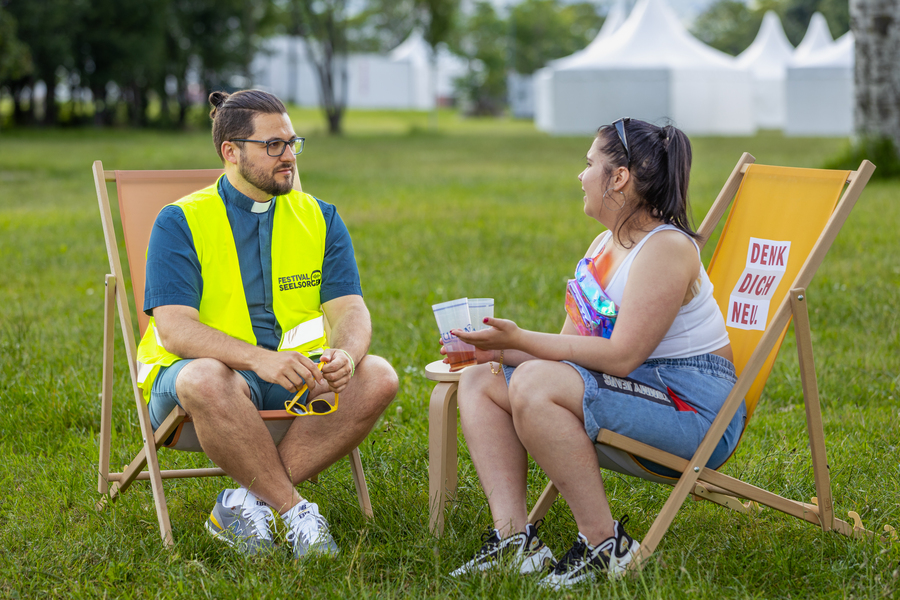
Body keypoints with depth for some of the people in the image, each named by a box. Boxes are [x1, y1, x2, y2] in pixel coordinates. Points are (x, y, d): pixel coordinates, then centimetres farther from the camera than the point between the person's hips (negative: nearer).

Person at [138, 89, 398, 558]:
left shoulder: (319, 218, 10)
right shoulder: (180, 222, -3)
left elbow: (349, 309, 0)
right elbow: (175, 328, -15)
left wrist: (345, 354, -26)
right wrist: (259, 358, -33)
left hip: (297, 374, 4)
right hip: (213, 370, -4)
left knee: (377, 377, -24)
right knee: (207, 381, -39)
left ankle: (247, 503, -24)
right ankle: (295, 511, -25)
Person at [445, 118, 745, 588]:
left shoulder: (667, 248, -15)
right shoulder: (604, 245, 14)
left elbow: (621, 355, -24)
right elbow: (570, 347, 11)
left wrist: (519, 339, -21)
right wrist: (498, 350, -5)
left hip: (693, 407, -10)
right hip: (633, 391, 10)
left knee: (533, 385, -30)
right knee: (479, 381, 2)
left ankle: (605, 545, -22)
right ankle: (513, 538, -11)